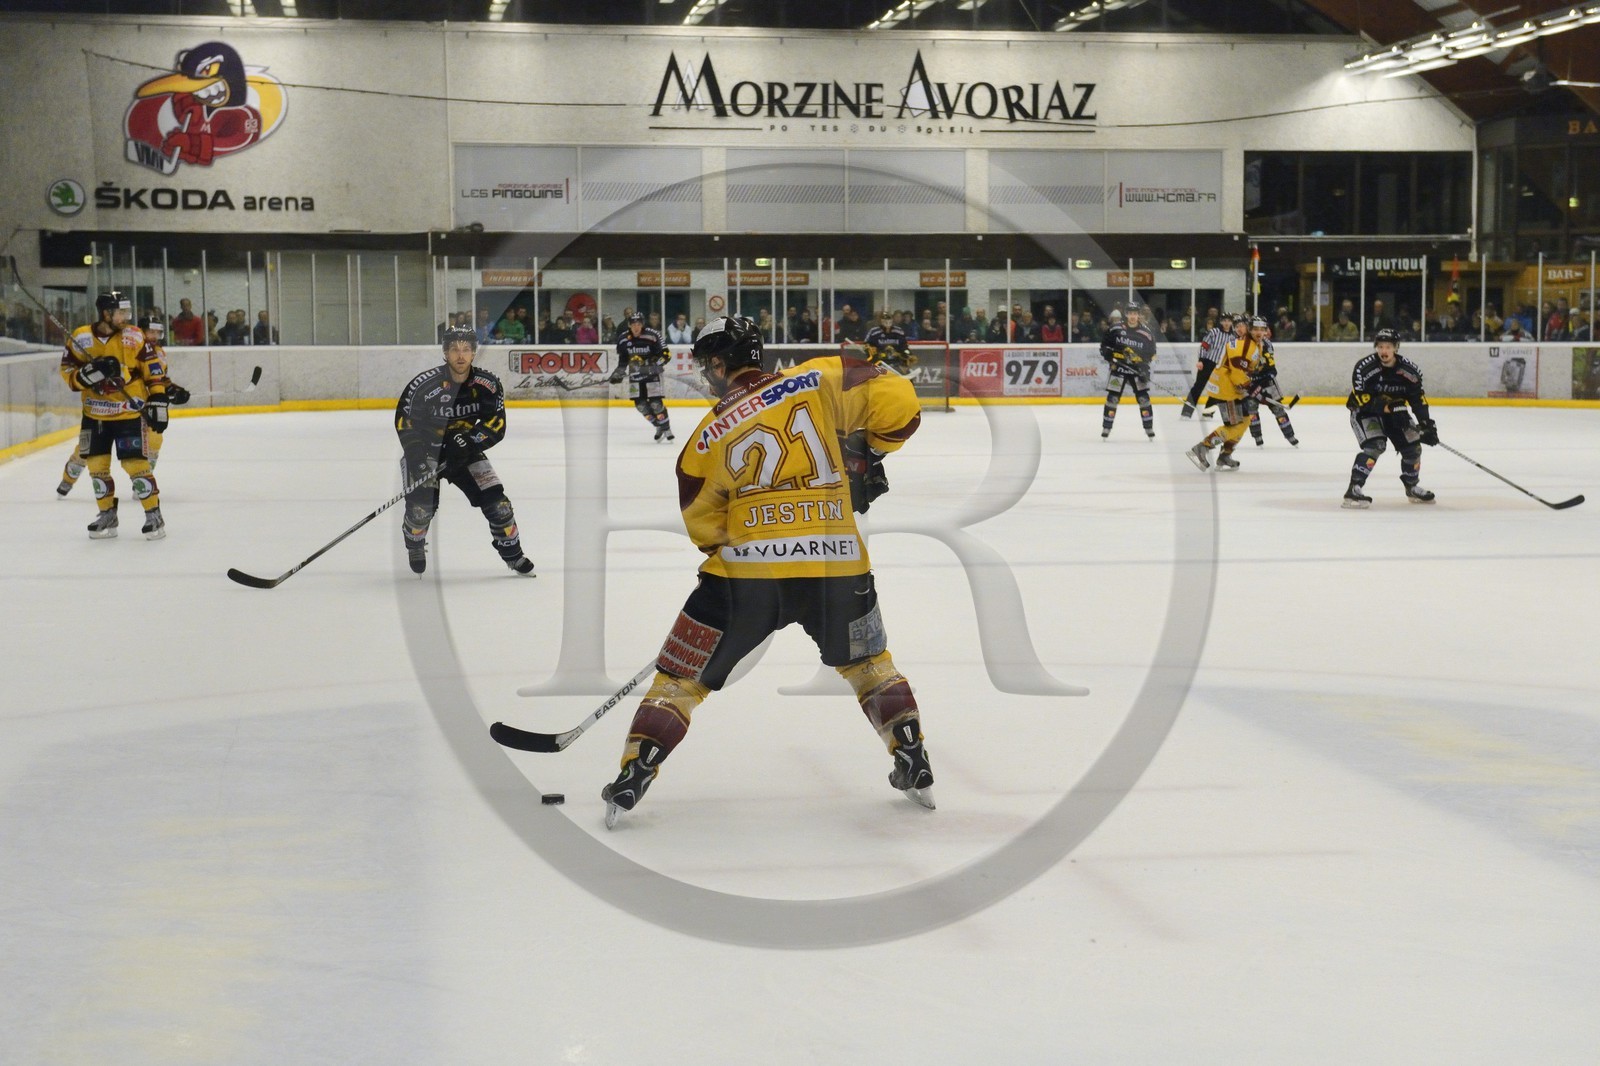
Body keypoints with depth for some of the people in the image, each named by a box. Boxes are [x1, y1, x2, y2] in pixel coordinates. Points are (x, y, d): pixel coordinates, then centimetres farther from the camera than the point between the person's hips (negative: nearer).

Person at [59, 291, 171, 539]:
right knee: (96, 464, 7)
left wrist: (158, 401, -7)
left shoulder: (134, 337, -8)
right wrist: (89, 373, -22)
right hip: (95, 414, 3)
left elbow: (154, 369, -3)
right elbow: (67, 372, -3)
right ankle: (107, 516, 23)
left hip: (130, 412, -3)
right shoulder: (81, 339, -6)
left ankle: (154, 516, 1)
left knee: (135, 463, -9)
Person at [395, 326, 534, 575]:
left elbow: (496, 425, -9)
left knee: (495, 499, -7)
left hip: (463, 450, 3)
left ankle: (512, 553, 13)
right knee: (422, 504, -19)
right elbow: (404, 422, -18)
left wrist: (468, 441, -26)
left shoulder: (487, 385, -13)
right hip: (424, 450, -3)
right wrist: (418, 459, -28)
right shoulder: (425, 384, -24)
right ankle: (414, 545, 16)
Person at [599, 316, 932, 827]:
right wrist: (868, 453, 14)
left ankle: (633, 776, 10)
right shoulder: (821, 381, 2)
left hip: (748, 571, -2)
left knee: (683, 673, 14)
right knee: (868, 661, 28)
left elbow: (704, 522, 11)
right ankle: (914, 767, 25)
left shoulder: (708, 439, 4)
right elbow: (896, 400, -3)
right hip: (837, 562, 2)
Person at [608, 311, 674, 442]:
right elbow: (622, 359, 13)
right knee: (640, 404, -1)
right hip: (635, 375, 5)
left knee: (656, 403, -14)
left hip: (651, 374, -5)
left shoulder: (652, 336, -16)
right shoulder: (624, 340, -1)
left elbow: (666, 354, -14)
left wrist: (655, 365, -26)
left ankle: (667, 431, -5)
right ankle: (659, 426, 15)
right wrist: (618, 373, 5)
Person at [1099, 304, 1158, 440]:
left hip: (1137, 369, 0)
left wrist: (1145, 369, -9)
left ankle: (1149, 429, 5)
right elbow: (1104, 344, 8)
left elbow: (1151, 354, 2)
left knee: (1144, 398, -6)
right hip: (1118, 368, 0)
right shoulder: (1116, 329, -2)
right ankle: (1106, 429, 6)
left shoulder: (1146, 333, -2)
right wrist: (1107, 353, -10)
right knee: (1112, 398, -3)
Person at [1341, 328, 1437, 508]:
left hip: (1394, 412, 5)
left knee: (1412, 446, 3)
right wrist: (1388, 407, -35)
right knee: (1375, 445, -27)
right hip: (1364, 412, -5)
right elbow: (1363, 400, -27)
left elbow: (1418, 398, -3)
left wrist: (1426, 424, -11)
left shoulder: (1409, 370, -11)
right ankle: (1353, 490, -30)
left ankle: (1412, 488, 29)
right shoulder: (1364, 368, -25)